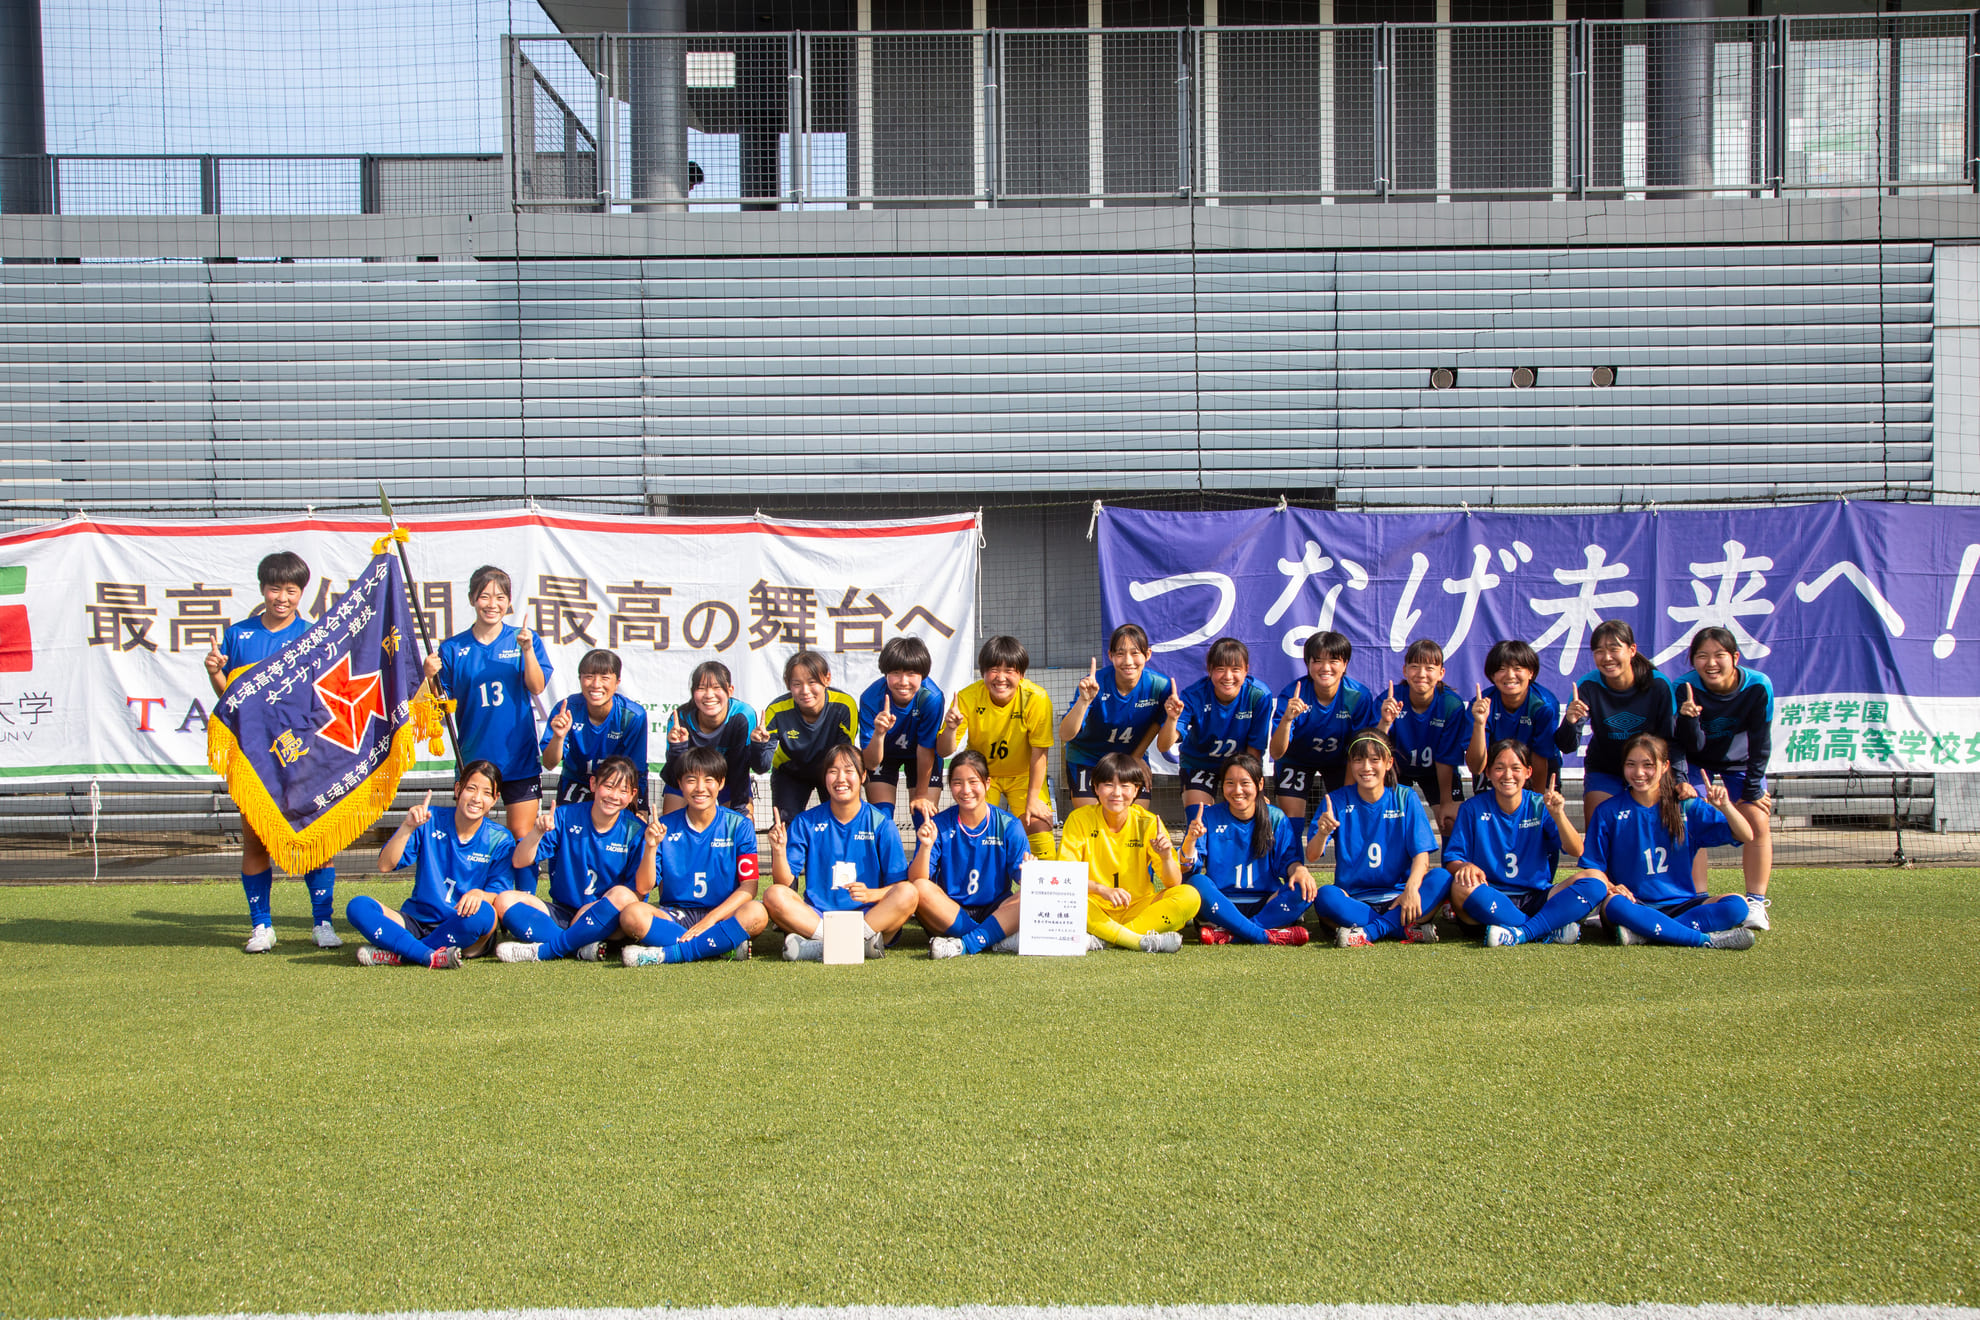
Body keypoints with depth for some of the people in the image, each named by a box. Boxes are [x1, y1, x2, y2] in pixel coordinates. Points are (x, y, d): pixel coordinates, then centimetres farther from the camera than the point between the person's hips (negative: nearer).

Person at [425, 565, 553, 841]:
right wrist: (430, 677, -15)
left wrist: (527, 650, -20)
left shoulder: (524, 639, 3)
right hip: (472, 757, 1)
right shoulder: (452, 648, 2)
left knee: (522, 837, 0)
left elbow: (537, 687, -8)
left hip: (519, 757, -1)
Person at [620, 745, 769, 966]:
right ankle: (725, 946, -29)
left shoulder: (738, 826, 1)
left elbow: (749, 887, -7)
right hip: (675, 916, 1)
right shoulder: (665, 827, 4)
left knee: (756, 913, -34)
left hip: (723, 915, -1)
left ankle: (664, 954, -32)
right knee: (632, 914, -30)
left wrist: (710, 919, -19)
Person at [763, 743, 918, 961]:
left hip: (869, 915, -1)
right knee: (774, 895, -25)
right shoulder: (806, 822, 7)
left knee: (908, 893, -27)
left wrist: (872, 894, -19)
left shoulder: (880, 823, 5)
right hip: (817, 916, 1)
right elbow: (786, 883, 1)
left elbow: (900, 885, 1)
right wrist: (779, 852, -18)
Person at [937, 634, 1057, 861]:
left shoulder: (1037, 699, -25)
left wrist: (1033, 798, -16)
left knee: (1038, 824, -16)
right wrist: (950, 729, -40)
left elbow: (1039, 752, -16)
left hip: (1023, 775, -1)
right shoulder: (968, 697, -21)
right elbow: (944, 752, -19)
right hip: (981, 774, 1)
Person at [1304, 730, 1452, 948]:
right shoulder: (1337, 801, 2)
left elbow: (1421, 855, -5)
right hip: (1353, 899, -1)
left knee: (1442, 877, -26)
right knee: (1324, 896, -33)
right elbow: (1312, 856, -6)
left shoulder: (1406, 799, 4)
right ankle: (1404, 929, -30)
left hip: (1396, 898, 1)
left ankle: (1367, 932, -31)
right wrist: (1322, 834, -29)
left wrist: (1412, 888, -26)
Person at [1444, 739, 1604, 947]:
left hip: (1537, 899, 2)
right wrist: (1465, 866, -25)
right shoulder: (1473, 809, 2)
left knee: (1595, 885, -22)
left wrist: (1558, 814, -25)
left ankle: (1517, 934, -32)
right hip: (1493, 900, -2)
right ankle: (1550, 930, -29)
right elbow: (1452, 861, -1)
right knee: (1461, 888, -35)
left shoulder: (1541, 806, 4)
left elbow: (1576, 851, -8)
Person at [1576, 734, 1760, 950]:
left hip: (1682, 904, 2)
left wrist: (1724, 806, -17)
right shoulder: (1608, 812, 3)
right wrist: (1609, 887, -18)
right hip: (1635, 905, -2)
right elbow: (1592, 866, 4)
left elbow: (1745, 836, 3)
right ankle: (1707, 939, -30)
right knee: (1614, 905, -37)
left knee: (1737, 905, -24)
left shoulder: (1686, 806, 7)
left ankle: (1643, 934, -32)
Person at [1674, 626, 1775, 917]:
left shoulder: (1758, 686, -28)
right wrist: (1688, 719, -48)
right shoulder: (1685, 688, -30)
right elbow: (1692, 746, -27)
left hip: (1740, 760, 1)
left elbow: (1760, 744, -17)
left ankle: (1756, 901, -3)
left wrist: (1752, 792, -15)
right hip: (1698, 761, -1)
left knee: (1758, 823, -11)